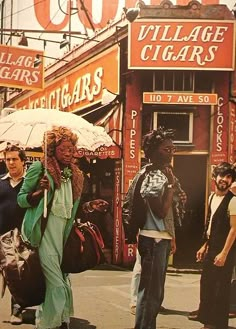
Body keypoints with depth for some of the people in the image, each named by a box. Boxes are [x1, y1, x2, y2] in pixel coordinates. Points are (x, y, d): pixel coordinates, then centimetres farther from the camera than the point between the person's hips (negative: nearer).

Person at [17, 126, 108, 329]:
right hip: (43, 233, -6)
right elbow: (21, 199, -3)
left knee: (62, 285, 6)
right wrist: (40, 192, -20)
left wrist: (90, 206, 4)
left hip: (63, 235, 6)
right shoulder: (39, 168, -4)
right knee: (57, 286, -12)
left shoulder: (74, 175, 14)